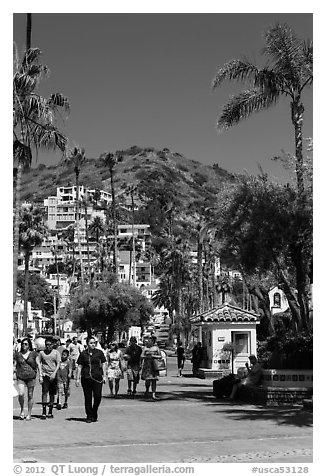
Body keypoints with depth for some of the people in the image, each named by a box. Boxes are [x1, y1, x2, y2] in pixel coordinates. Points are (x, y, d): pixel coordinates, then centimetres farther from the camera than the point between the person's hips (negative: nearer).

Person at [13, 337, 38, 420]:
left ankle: (29, 414, 17)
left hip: (31, 377, 0)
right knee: (21, 394, -16)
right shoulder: (18, 354, 6)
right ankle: (22, 410, 9)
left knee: (30, 396, 4)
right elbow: (14, 365, 11)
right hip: (20, 377, 1)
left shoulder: (33, 354, 2)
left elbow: (37, 365, 4)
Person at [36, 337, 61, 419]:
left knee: (52, 394, 5)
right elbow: (39, 363, 7)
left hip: (53, 375, 1)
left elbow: (58, 364, 2)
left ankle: (50, 412, 14)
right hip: (45, 374, -1)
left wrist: (54, 373, -11)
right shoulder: (42, 352, 6)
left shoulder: (56, 352, 4)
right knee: (44, 392, -12)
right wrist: (40, 375, -1)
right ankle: (43, 412, -11)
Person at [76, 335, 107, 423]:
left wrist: (104, 376, 2)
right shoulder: (83, 353, 5)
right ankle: (89, 416, 13)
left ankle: (94, 414, 16)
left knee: (97, 396, -7)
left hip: (97, 377, 0)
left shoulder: (99, 353, 5)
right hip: (86, 378, 0)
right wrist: (78, 378, 4)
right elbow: (79, 366, 7)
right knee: (87, 397, 3)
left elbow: (103, 364, 8)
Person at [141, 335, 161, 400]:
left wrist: (153, 356, -11)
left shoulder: (156, 348, 4)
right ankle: (147, 390, 25)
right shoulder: (146, 347, 5)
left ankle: (153, 394, 0)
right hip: (147, 365, 0)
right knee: (147, 379, -5)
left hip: (154, 365, 0)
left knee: (154, 380, -4)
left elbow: (160, 356, 4)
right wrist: (147, 356, -15)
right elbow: (142, 356, 2)